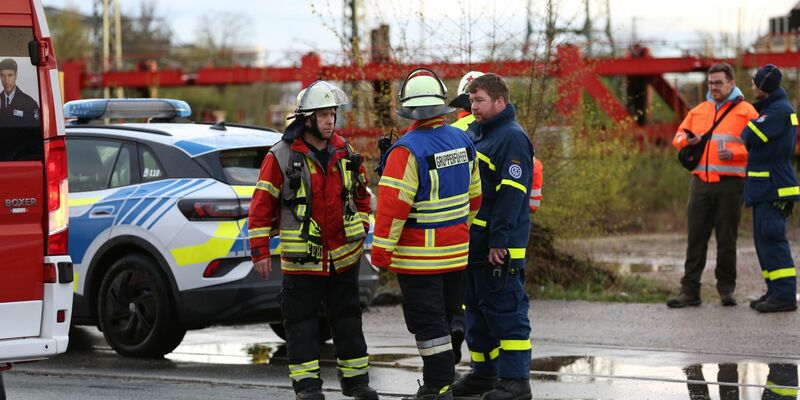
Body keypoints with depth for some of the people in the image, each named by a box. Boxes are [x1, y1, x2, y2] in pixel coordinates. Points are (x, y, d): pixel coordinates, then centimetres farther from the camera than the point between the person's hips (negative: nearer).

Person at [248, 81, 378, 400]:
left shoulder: (344, 152, 4)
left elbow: (361, 194, 17)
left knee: (348, 319, 12)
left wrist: (361, 230, 10)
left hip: (344, 255, 4)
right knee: (302, 322, 1)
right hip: (301, 259, -4)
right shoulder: (281, 157, -10)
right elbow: (261, 205, -8)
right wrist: (260, 252, -9)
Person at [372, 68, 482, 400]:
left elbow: (393, 204, -21)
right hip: (457, 253, 7)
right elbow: (474, 195, 13)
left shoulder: (407, 151, -19)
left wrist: (381, 249, -15)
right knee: (444, 319, 18)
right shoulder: (463, 142, 3)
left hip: (419, 257, -7)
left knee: (427, 324, -2)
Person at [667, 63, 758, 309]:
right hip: (700, 183, 4)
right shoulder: (698, 111, 17)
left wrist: (734, 153, -20)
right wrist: (686, 140, -2)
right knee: (696, 237, 1)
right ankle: (689, 291, 2)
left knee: (726, 240, 2)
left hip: (730, 184, -4)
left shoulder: (745, 111, 2)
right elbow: (679, 137, 22)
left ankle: (726, 290, 12)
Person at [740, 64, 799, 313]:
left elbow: (752, 136, -19)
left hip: (773, 187, -11)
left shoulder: (779, 111, -14)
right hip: (766, 187, 11)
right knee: (764, 239, 13)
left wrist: (746, 130, 0)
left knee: (771, 239, -12)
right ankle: (776, 291, 17)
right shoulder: (774, 108, 19)